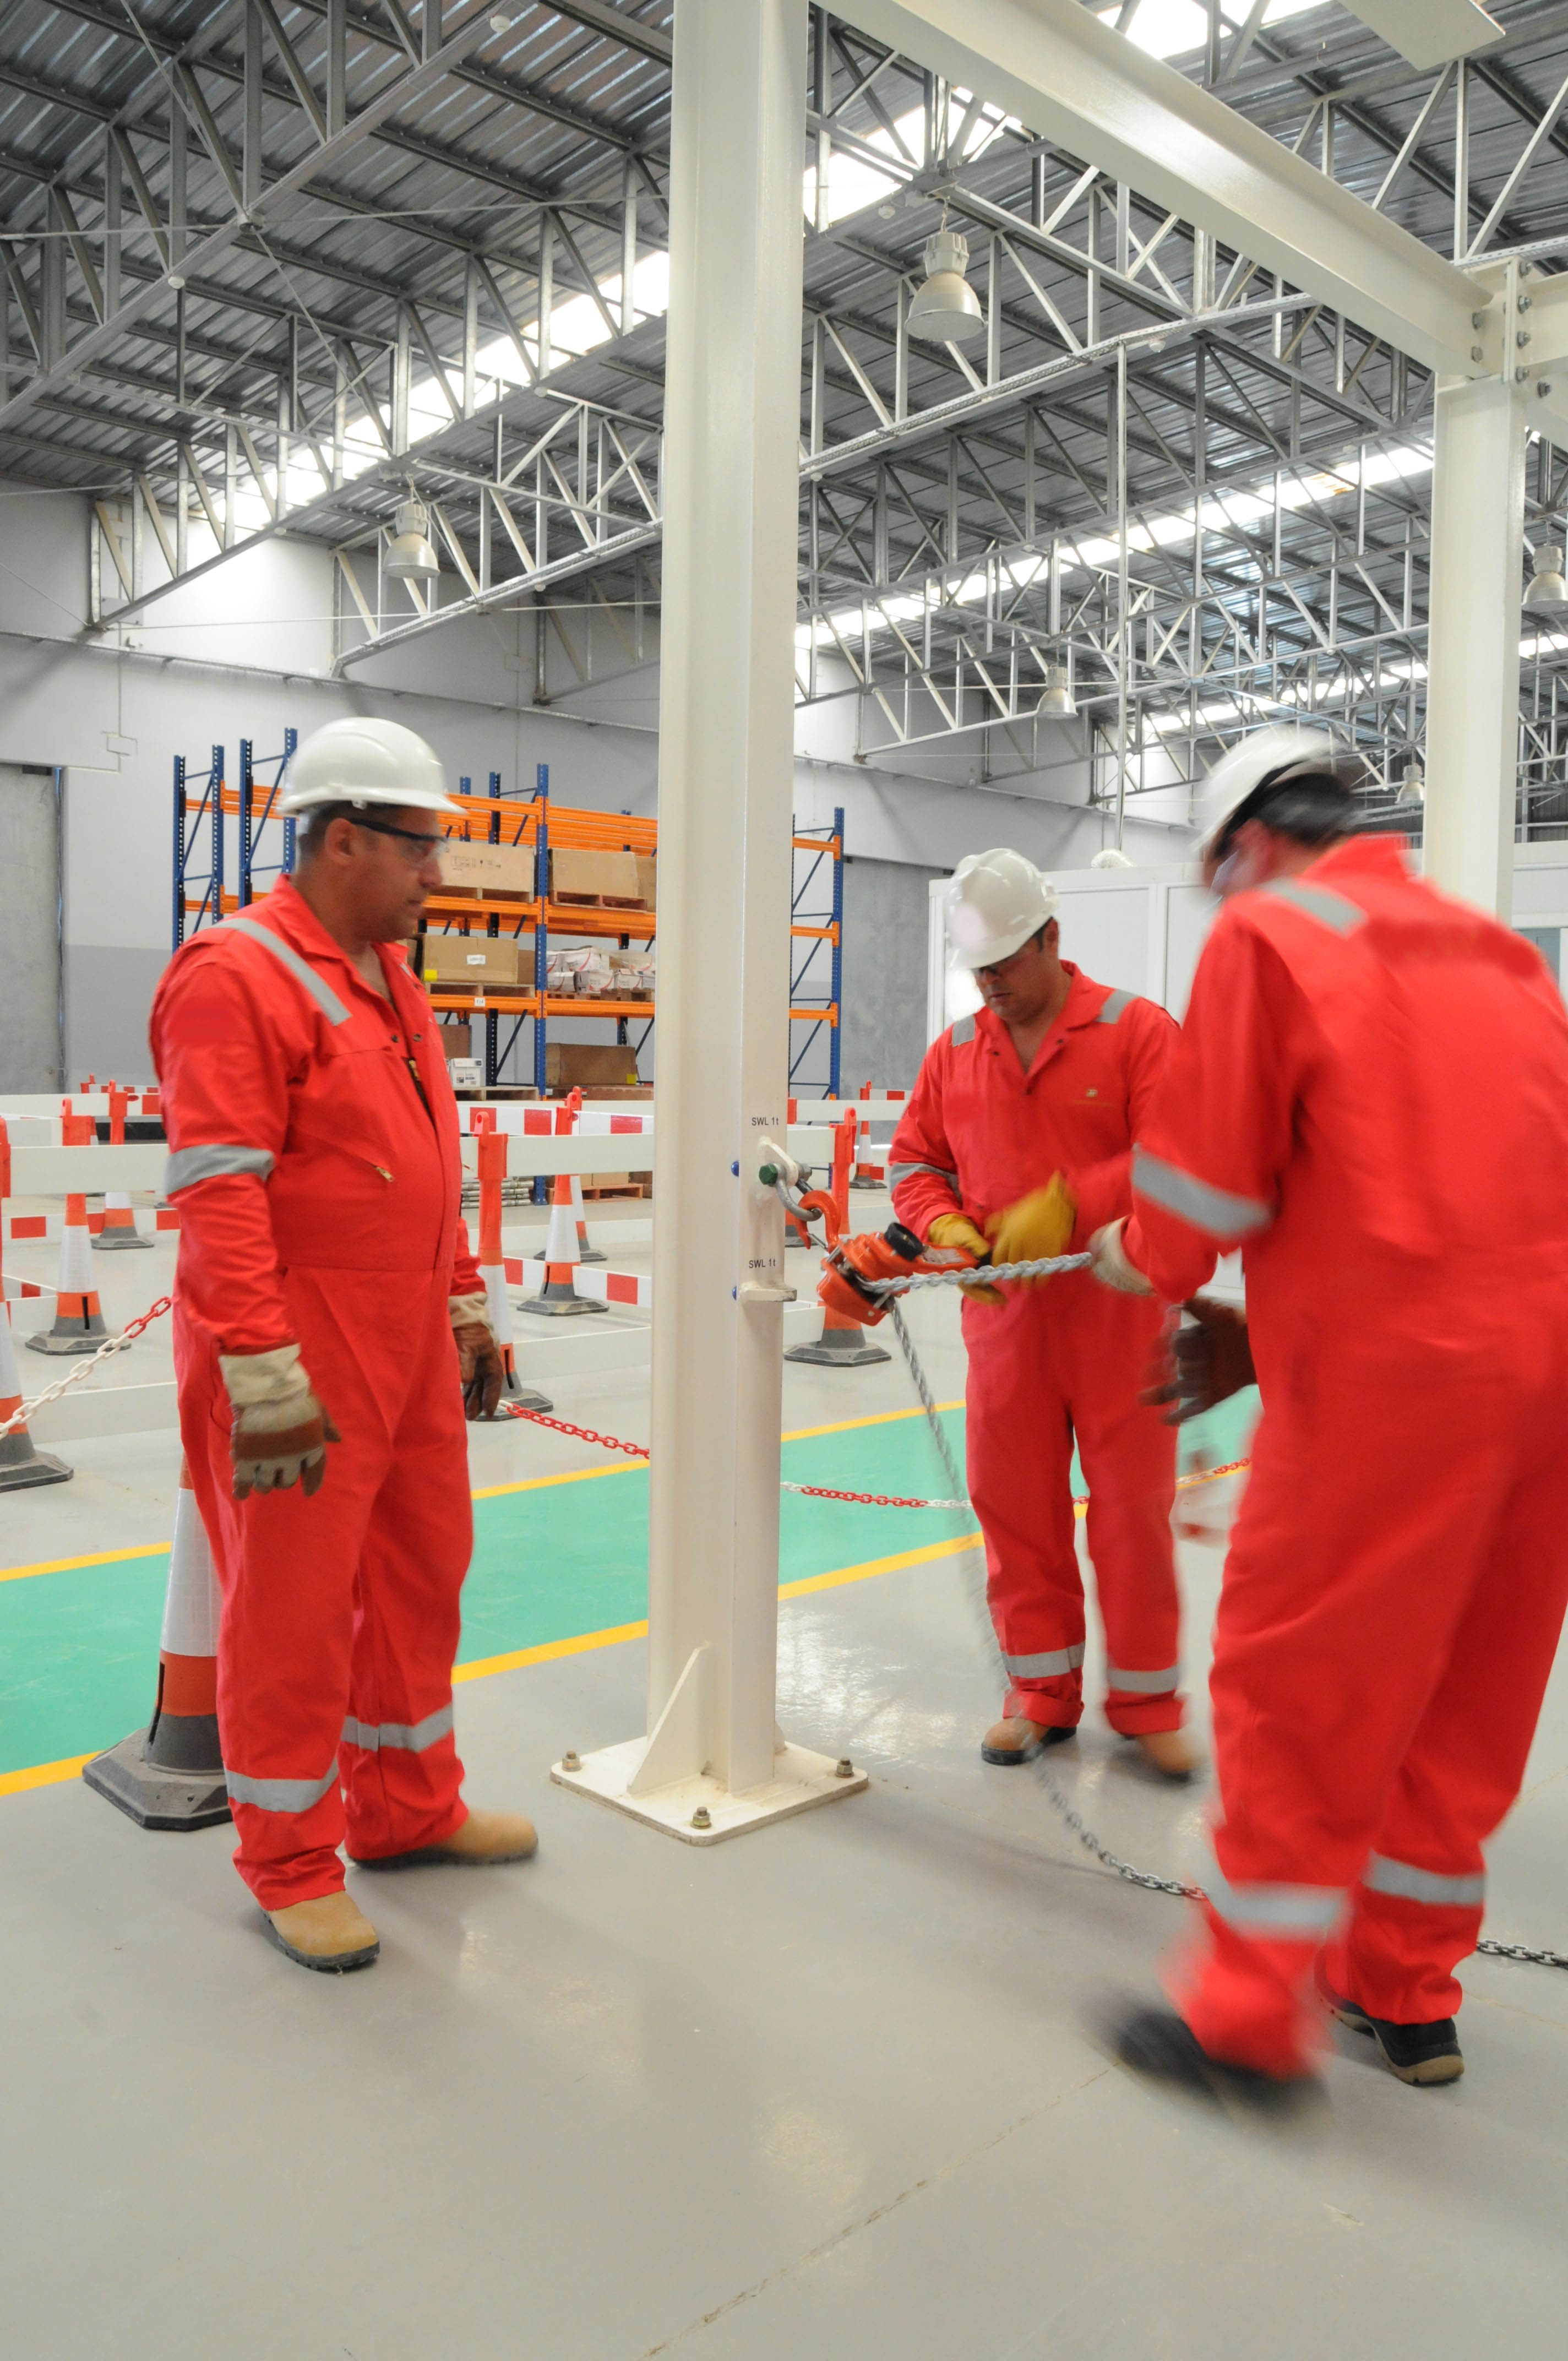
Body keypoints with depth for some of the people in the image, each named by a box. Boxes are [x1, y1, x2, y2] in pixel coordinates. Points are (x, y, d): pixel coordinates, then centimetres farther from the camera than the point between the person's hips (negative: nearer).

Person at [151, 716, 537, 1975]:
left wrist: (465, 1304, 18)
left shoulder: (394, 981, 14)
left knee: (422, 1574, 17)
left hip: (413, 1345, 9)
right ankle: (291, 1865, 23)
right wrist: (264, 1375, -23)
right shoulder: (234, 975, -14)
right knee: (294, 1604, 4)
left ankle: (409, 1808, 36)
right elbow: (219, 1195, -20)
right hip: (300, 1352, -9)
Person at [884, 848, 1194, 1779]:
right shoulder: (955, 1052, 9)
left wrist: (1067, 1203, -21)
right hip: (1004, 1311, 4)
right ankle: (1043, 1692, 26)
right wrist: (945, 1228, -8)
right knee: (1015, 1502, 9)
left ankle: (1146, 1700, 23)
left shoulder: (1137, 1030, -5)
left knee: (1132, 1503, 5)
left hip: (1116, 1309, -4)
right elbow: (915, 1161, 12)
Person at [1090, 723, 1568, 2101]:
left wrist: (1138, 1259, 14)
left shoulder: (1269, 931, -3)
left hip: (1390, 1368, -8)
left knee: (1295, 1684, 5)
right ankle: (1408, 1992, 33)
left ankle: (1250, 2015, 16)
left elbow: (1207, 1180, -8)